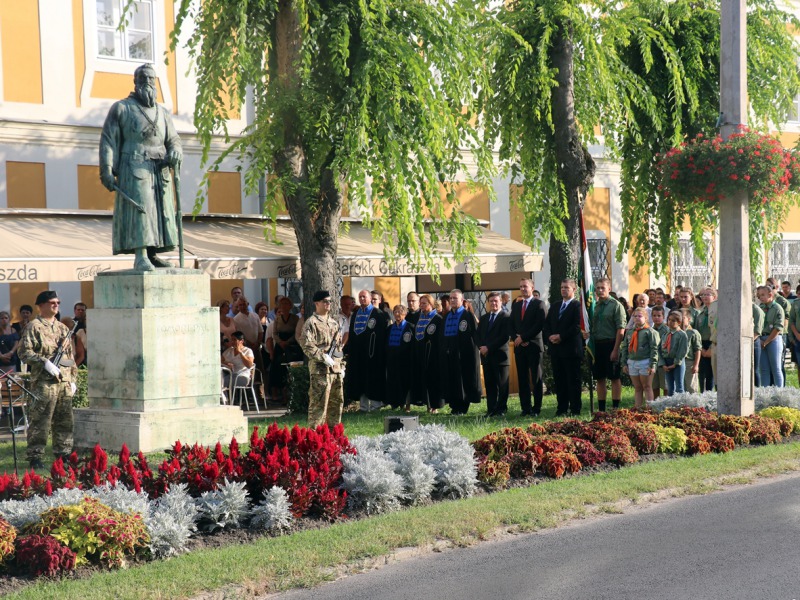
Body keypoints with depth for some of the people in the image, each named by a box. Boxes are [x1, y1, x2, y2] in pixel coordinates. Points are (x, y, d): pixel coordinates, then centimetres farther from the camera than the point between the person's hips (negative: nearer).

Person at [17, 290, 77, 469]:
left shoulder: (63, 328, 20)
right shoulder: (33, 327, -1)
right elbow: (25, 353, -9)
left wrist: (73, 379, 18)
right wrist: (45, 362, -18)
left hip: (65, 382, 6)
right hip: (44, 382, -6)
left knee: (64, 421, 9)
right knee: (40, 421, -6)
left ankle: (63, 454, 17)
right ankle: (35, 457, -2)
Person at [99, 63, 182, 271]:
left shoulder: (163, 113, 21)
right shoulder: (122, 108, 8)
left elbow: (173, 140, 15)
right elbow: (108, 141, 2)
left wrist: (175, 153, -11)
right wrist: (106, 171, -9)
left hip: (159, 171, 5)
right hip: (134, 170, -5)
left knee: (159, 211, -1)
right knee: (139, 208, -17)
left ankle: (152, 255, 3)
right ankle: (140, 258, -24)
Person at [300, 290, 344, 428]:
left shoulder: (334, 322, 19)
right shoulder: (311, 323, -6)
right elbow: (307, 346, -14)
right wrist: (324, 357, -18)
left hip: (336, 369, 8)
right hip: (320, 370, -8)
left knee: (337, 402, 12)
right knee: (319, 403, -9)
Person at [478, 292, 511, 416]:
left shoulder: (506, 317, -3)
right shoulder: (483, 318, 19)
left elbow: (505, 337, -12)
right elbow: (478, 335, 15)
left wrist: (489, 347, -15)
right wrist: (481, 347, -4)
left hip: (500, 356, -6)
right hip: (486, 356, 6)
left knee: (502, 385, -1)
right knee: (489, 384, 5)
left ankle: (501, 409, 4)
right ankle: (491, 409, 8)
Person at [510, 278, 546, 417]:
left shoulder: (538, 304, -2)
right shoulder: (516, 305, 16)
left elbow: (539, 325, -12)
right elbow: (511, 325, 14)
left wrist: (523, 337, -14)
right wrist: (515, 338, -4)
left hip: (534, 346, -5)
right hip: (519, 347, 5)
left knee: (536, 378, -1)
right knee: (522, 379, 4)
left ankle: (536, 408, 0)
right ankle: (526, 408, 7)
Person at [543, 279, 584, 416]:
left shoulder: (577, 306, -5)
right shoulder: (554, 306, 18)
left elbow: (577, 326, -15)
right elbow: (546, 324, 15)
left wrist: (561, 336, -15)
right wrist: (550, 336, -3)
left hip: (571, 348, -7)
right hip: (556, 348, 7)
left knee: (573, 380, -1)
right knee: (559, 380, 8)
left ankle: (575, 409, 2)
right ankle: (561, 408, 12)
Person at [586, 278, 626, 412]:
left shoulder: (616, 305, -6)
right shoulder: (595, 306, 10)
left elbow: (621, 330, -11)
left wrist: (615, 350, -17)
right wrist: (587, 334, -4)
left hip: (610, 344, -6)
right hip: (596, 344, 6)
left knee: (615, 378, 1)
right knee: (600, 378, 11)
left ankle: (615, 408, 6)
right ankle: (601, 409, 18)